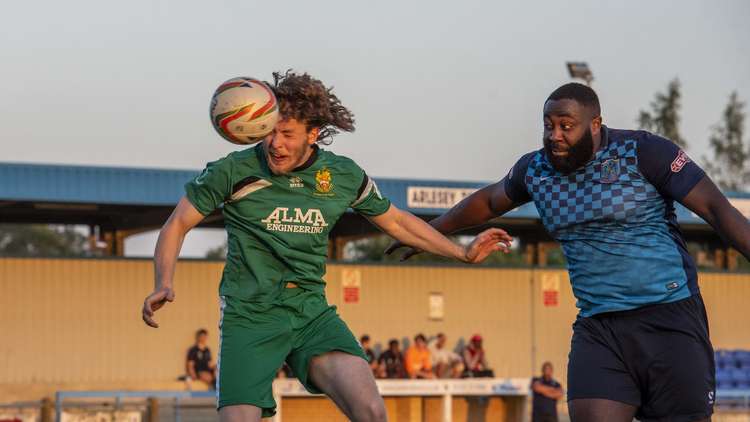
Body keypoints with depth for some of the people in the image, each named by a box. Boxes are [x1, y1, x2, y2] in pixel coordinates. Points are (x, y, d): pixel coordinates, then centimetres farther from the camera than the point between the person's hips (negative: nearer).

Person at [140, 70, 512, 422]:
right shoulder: (234, 171, -5)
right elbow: (178, 224, 3)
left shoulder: (344, 175, 5)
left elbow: (395, 221, 21)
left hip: (313, 314, 2)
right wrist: (164, 285, -14)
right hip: (250, 317, -2)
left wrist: (463, 253, 23)